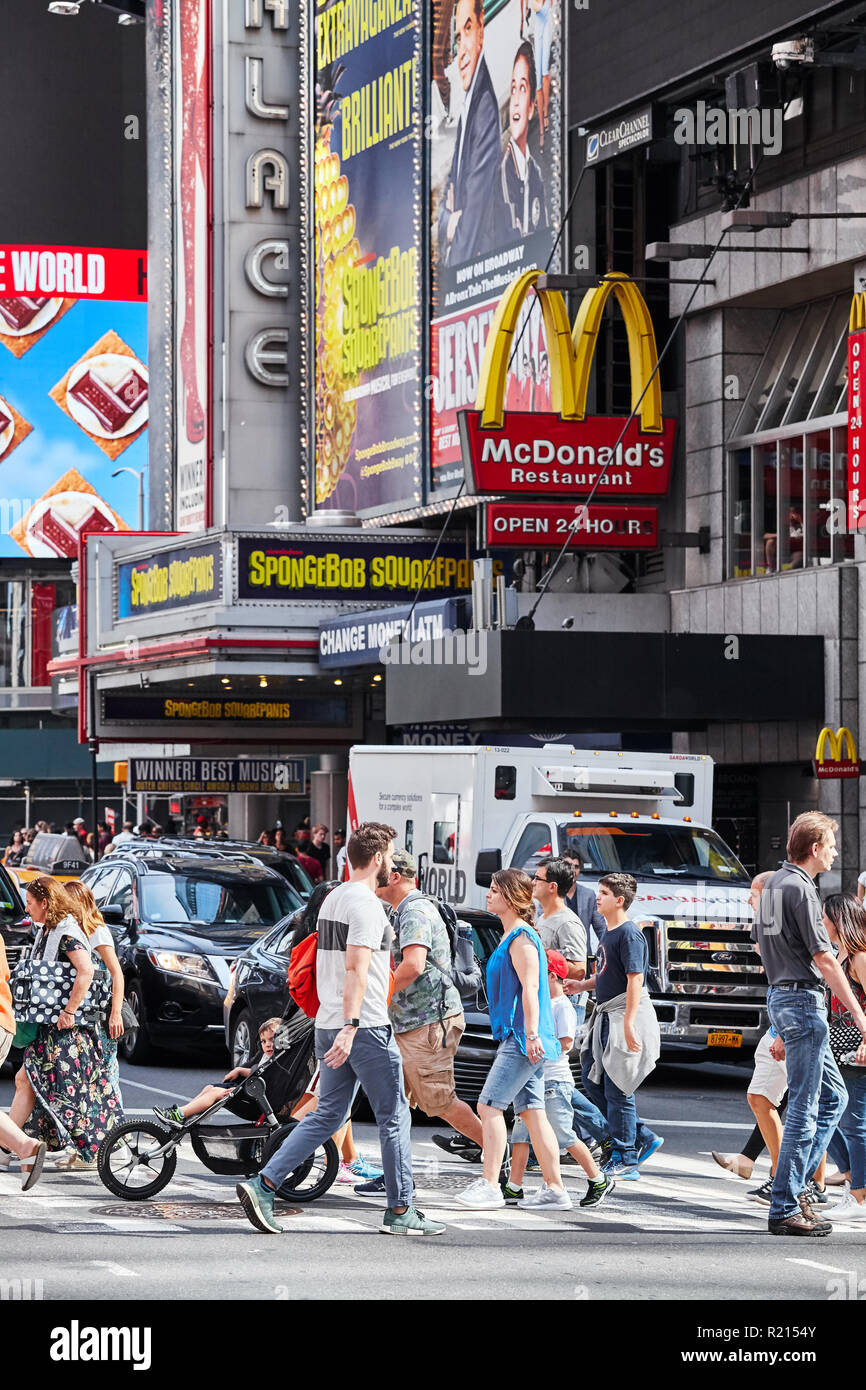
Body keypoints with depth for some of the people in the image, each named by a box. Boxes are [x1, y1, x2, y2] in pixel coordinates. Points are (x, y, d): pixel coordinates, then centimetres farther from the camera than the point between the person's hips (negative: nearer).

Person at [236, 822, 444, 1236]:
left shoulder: (332, 899, 16)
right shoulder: (366, 904, -14)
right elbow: (356, 969, -23)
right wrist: (350, 1027, -28)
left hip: (328, 1025, 9)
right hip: (367, 1027, -9)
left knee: (327, 1116, 10)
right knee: (394, 1117, 2)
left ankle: (263, 1186, -2)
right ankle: (400, 1211, 6)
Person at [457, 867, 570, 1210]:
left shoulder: (522, 938, -11)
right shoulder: (511, 937, 19)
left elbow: (530, 987, -20)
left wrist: (531, 1034, -27)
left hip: (522, 1039, -10)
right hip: (516, 1039, 10)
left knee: (490, 1105, -12)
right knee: (532, 1111, 9)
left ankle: (489, 1184, -13)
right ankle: (555, 1188, 11)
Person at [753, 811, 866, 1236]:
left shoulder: (774, 883, 13)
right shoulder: (800, 888, -16)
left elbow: (760, 941, 23)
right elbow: (823, 958, -18)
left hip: (780, 994, 10)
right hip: (803, 999, -10)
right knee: (804, 1107, -7)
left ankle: (794, 1184, 13)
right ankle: (784, 1208, -6)